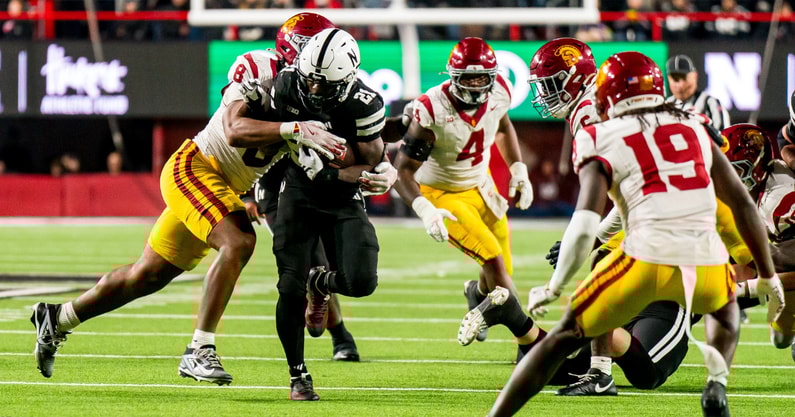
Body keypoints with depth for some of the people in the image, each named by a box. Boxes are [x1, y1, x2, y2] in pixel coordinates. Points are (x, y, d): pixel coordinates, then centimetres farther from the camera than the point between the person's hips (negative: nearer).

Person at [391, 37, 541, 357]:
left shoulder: (498, 93, -12)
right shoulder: (431, 111, -30)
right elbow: (403, 170, -25)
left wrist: (518, 171, 7)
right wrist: (425, 210, -38)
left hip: (480, 187, 6)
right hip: (441, 195, -6)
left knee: (500, 274, 6)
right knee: (494, 259, -20)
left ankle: (478, 293, 45)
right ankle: (533, 343, -7)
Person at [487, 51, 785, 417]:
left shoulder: (603, 142, 7)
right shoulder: (696, 129, 19)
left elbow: (585, 226, -7)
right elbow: (743, 204, 18)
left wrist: (554, 287, 1)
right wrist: (768, 276, 26)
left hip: (648, 259, -3)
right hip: (708, 261, 3)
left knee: (564, 337, 14)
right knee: (726, 307, 36)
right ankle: (717, 380, 7)